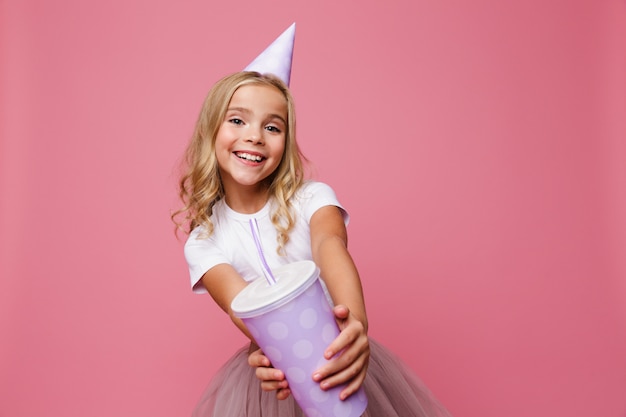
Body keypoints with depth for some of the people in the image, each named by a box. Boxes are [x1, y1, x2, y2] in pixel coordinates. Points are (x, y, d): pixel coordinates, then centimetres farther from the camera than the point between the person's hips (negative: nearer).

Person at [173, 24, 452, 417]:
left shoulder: (312, 197, -7)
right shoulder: (203, 242, -5)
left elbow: (330, 246, -27)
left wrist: (356, 320, -46)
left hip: (335, 357, 0)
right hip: (274, 369, 1)